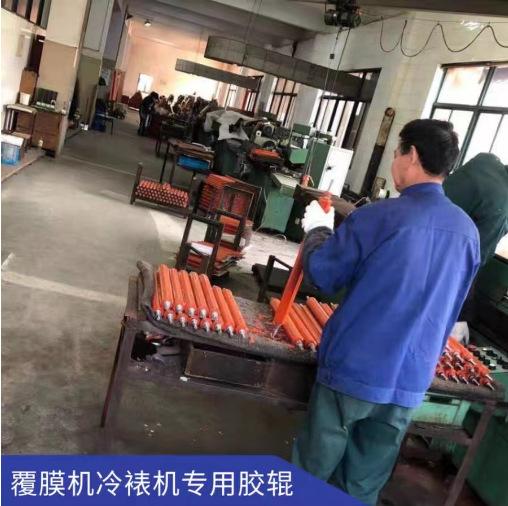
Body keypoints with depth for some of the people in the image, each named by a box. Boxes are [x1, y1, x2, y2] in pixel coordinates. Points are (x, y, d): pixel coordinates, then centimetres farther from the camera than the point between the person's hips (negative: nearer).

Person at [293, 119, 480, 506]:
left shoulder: (378, 217, -17)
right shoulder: (468, 231, 0)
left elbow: (323, 275, -6)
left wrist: (317, 230, 11)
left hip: (354, 367, -4)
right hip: (412, 379, 5)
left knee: (312, 469, 17)